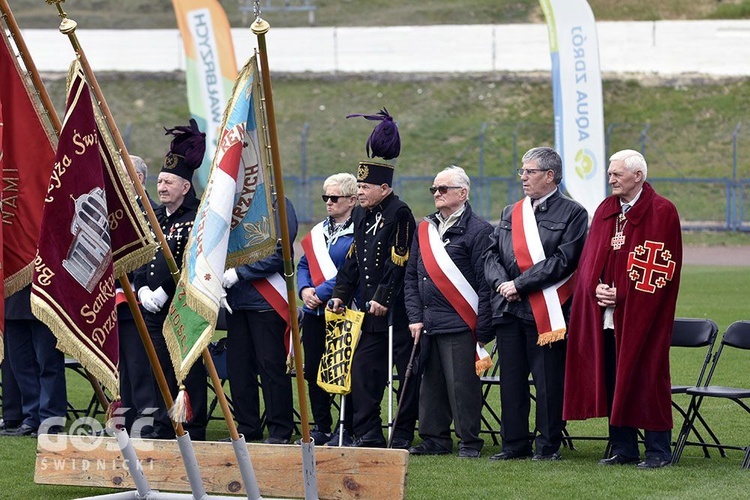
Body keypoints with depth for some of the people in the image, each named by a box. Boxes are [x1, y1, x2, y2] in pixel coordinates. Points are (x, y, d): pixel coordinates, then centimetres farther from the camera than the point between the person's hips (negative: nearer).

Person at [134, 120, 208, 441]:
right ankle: (163, 429, 16)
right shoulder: (154, 218, 16)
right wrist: (142, 290, -1)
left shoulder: (196, 219, -8)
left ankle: (193, 434, 0)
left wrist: (163, 292, -17)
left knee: (190, 374, -3)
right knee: (161, 372, 10)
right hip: (154, 310, 7)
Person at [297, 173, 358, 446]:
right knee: (313, 370, 8)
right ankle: (322, 428, 17)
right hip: (314, 311, 8)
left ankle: (349, 430, 5)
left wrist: (321, 292, -17)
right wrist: (305, 289, -3)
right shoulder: (319, 231, 16)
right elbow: (304, 265, 17)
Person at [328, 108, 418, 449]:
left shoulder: (399, 214, -11)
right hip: (371, 312, 8)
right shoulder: (362, 215, 14)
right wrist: (341, 294, 8)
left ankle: (403, 436, 4)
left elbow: (399, 262, -16)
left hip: (397, 311, -8)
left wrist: (383, 298, -19)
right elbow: (354, 259, 18)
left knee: (406, 373, 0)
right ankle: (368, 435, 8)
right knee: (363, 368, 4)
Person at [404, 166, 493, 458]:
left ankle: (470, 442, 4)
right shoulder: (425, 229, 15)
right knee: (431, 383, 9)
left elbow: (485, 281, -8)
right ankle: (435, 439, 18)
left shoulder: (477, 230, -5)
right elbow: (411, 277, 17)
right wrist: (415, 318, 7)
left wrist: (483, 329, -12)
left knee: (462, 385, -4)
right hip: (428, 323, 6)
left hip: (460, 324, -6)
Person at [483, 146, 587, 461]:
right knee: (511, 379, 7)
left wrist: (520, 284, -14)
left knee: (548, 381, -2)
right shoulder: (510, 213, 18)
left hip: (546, 310, -6)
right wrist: (501, 283, -6)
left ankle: (548, 444, 6)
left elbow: (563, 261, -12)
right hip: (508, 309, 6)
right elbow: (491, 254, 14)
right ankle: (515, 444, 14)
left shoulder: (572, 214, -2)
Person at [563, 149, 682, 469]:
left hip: (641, 312, -6)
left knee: (645, 379, -4)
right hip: (605, 312, 6)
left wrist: (621, 294, -14)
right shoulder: (606, 210, 13)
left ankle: (658, 451, 2)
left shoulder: (662, 212, -6)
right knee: (613, 380, 7)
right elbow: (590, 259, 13)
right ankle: (623, 449, 13)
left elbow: (658, 265, -11)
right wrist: (596, 287, -7)